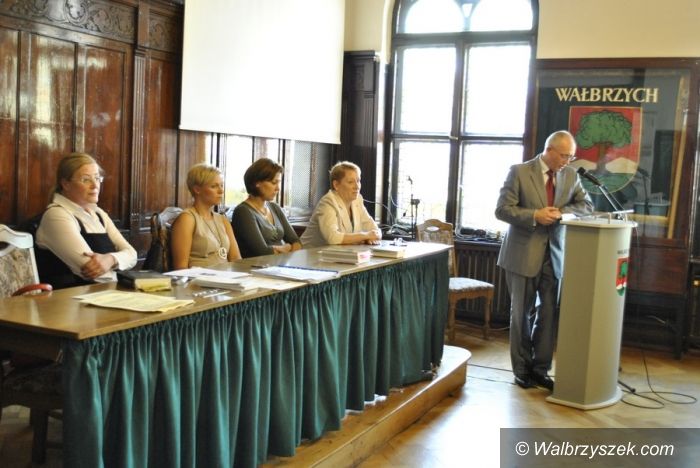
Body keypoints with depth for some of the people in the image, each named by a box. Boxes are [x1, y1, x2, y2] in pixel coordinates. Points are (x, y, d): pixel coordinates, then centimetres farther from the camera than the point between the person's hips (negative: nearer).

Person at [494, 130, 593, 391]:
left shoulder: (570, 175, 5)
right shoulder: (520, 172, -7)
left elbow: (587, 206, 8)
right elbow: (502, 210, -9)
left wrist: (561, 212, -11)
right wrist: (535, 216, -22)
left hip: (553, 254, 4)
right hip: (524, 254, -3)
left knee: (548, 313, 4)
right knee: (522, 314, 7)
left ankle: (540, 369, 16)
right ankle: (522, 369, 19)